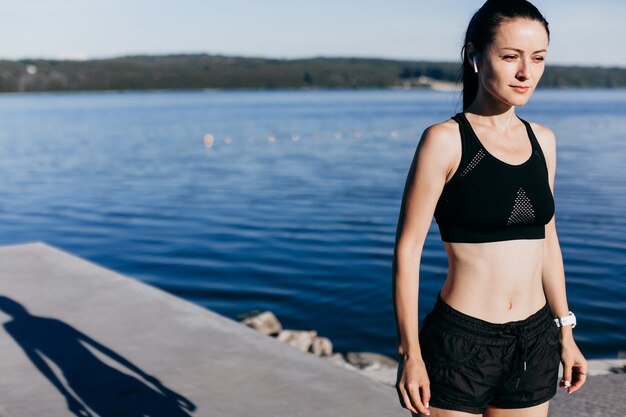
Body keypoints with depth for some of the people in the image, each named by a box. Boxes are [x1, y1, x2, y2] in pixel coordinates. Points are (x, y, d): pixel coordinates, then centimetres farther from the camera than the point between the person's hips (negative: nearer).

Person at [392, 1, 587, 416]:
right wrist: (410, 352, -12)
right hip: (462, 343, -5)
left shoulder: (542, 140, 6)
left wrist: (565, 331, 15)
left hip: (535, 342, 5)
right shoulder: (445, 140, -11)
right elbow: (407, 248, -11)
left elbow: (546, 238, 14)